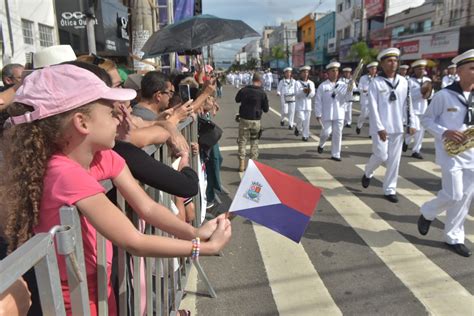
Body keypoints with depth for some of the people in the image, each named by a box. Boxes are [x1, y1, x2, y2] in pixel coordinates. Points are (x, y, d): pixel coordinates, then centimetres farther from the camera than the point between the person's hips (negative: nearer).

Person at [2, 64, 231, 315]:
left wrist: (193, 233, -27)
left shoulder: (103, 157, -8)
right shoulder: (66, 173, -34)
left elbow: (147, 208, -11)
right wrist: (208, 247, -27)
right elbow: (135, 243, -33)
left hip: (98, 283, 7)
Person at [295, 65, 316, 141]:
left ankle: (305, 136, 9)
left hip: (308, 104, 3)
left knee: (306, 121, 2)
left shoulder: (311, 83, 10)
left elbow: (313, 94, 1)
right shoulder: (298, 83, 0)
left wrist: (309, 92, -21)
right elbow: (297, 94, -10)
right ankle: (297, 128, 20)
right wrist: (303, 91, -27)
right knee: (301, 119, -11)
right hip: (300, 104, -3)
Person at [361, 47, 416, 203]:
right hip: (380, 127, -4)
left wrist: (411, 123, 6)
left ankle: (389, 190, 15)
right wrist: (380, 128, -16)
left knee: (394, 159, 5)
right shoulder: (376, 82, -7)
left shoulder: (403, 81, 6)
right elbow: (373, 107, -11)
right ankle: (368, 173, 25)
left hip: (398, 127, 4)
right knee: (381, 156, -6)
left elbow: (407, 103, 11)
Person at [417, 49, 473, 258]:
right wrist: (444, 132, -18)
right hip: (449, 151, -6)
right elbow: (426, 119, -3)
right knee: (454, 195, -10)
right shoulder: (443, 95, -8)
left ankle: (454, 238, 19)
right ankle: (427, 213, 20)